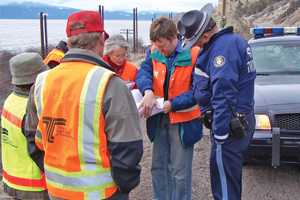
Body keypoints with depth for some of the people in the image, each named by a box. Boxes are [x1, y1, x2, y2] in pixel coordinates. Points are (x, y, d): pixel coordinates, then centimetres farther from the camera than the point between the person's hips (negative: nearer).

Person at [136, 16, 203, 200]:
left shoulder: (194, 54, -14)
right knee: (158, 167, 16)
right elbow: (143, 72, -8)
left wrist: (172, 104, -20)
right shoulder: (154, 52, 4)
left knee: (180, 172, 2)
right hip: (159, 119, 6)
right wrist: (148, 91, -29)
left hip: (183, 120, -5)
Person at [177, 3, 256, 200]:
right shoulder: (235, 40, 11)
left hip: (229, 124, -11)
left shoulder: (223, 47, -22)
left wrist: (220, 133, -21)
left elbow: (223, 94, -25)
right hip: (243, 121, 11)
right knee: (231, 178, 23)